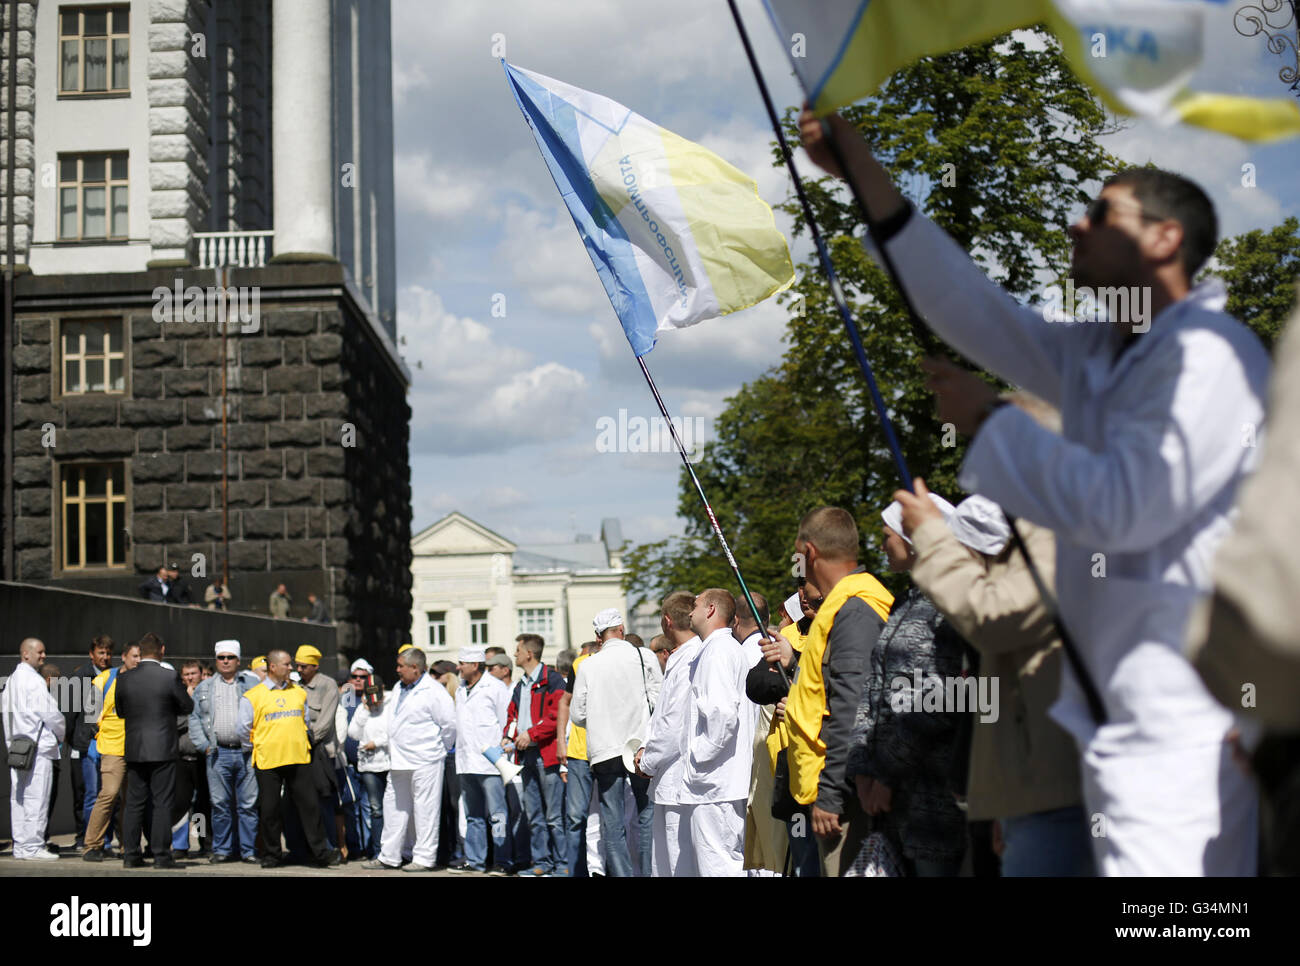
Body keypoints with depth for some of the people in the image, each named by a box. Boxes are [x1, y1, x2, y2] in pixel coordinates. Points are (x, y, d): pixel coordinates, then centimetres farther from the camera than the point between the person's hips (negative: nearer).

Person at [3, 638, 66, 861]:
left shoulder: (12, 679, 16)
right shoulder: (33, 680, -13)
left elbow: (6, 711, 19)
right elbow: (49, 713, -14)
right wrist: (61, 734, 3)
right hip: (38, 745, -9)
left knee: (19, 797, 10)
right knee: (36, 797, -7)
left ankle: (21, 845, 14)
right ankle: (32, 847, -7)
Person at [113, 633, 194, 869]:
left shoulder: (124, 679, -1)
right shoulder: (170, 677, -10)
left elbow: (121, 711, 10)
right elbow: (188, 706, 0)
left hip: (134, 750, 3)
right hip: (163, 749, -3)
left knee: (134, 803, 10)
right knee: (162, 804, 1)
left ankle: (130, 855, 11)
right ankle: (161, 855, 0)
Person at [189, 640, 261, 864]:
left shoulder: (253, 684, 9)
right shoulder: (204, 688, 15)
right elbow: (195, 719, 13)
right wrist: (203, 745, 0)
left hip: (247, 752, -1)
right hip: (217, 754, 2)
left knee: (248, 804, -1)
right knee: (220, 804, 2)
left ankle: (248, 849, 5)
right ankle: (222, 849, 11)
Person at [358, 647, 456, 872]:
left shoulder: (433, 691, -12)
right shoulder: (400, 691, 15)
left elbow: (449, 723, -11)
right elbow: (390, 720, 27)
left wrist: (441, 748, -2)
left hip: (424, 761, -9)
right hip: (399, 760, 9)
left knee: (424, 810, -2)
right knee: (395, 808, 13)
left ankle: (424, 858, 3)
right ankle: (389, 857, 21)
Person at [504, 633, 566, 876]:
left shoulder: (552, 680, -6)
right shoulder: (520, 686, 19)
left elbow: (557, 715, -14)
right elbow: (512, 714, 26)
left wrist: (531, 733, -16)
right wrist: (509, 736, 7)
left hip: (547, 753, -8)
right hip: (527, 755, 8)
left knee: (554, 815, -7)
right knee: (534, 816, 10)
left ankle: (562, 864, -2)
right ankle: (542, 862, 16)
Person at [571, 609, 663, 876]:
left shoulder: (587, 666, 1)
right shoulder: (643, 656, -1)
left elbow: (577, 714, 5)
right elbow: (659, 698, -1)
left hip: (604, 751, 1)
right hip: (641, 745, 0)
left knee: (612, 823, 5)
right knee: (647, 817, 6)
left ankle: (621, 873, 3)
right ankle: (649, 872, 2)